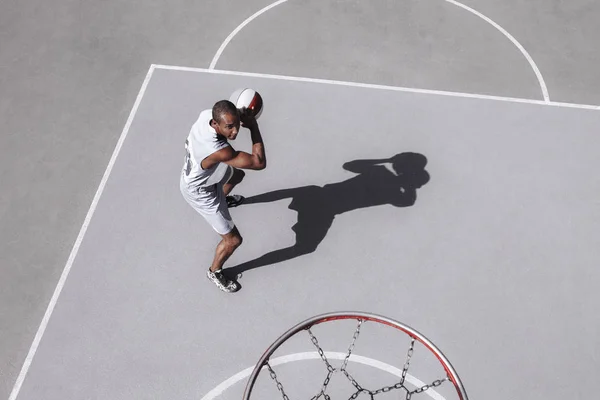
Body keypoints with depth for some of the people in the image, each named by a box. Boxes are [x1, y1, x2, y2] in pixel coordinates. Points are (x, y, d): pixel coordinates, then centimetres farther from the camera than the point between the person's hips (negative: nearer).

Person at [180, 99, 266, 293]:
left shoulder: (207, 114, -25)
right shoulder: (219, 151, -47)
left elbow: (227, 113, 3)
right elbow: (260, 163, -38)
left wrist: (240, 117, -17)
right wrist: (253, 126, -32)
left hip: (196, 173, 8)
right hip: (200, 191, -8)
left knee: (237, 175, 38)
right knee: (233, 240, 2)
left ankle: (224, 199, 74)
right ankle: (214, 271, 34)